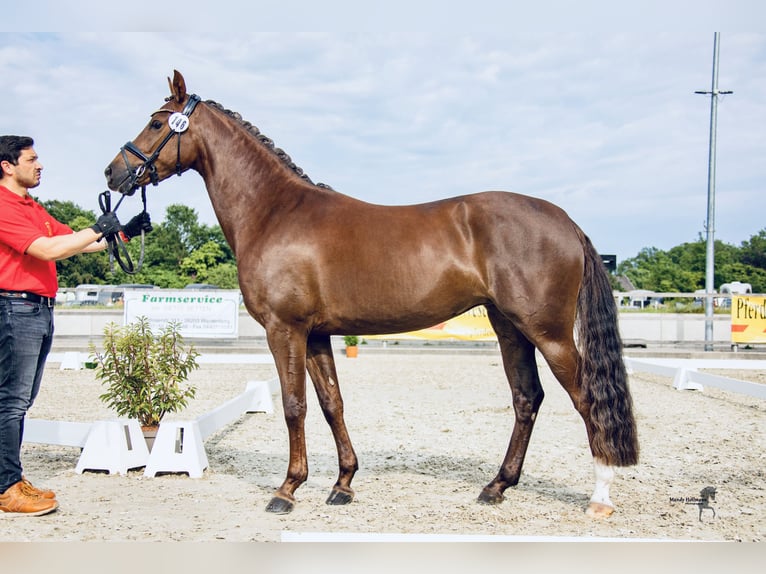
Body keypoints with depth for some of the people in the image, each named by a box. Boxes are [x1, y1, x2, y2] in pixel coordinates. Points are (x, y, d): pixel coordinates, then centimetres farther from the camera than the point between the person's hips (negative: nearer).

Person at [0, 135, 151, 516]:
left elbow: (77, 243, 22)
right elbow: (47, 249, -21)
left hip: (40, 311, 10)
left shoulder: (33, 209, 20)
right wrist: (98, 230, -16)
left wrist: (123, 232, 14)